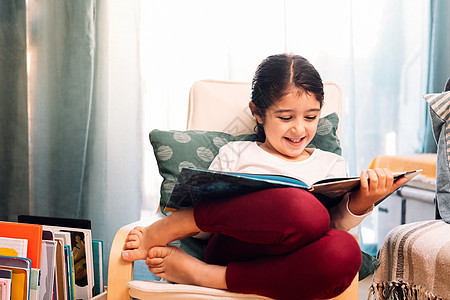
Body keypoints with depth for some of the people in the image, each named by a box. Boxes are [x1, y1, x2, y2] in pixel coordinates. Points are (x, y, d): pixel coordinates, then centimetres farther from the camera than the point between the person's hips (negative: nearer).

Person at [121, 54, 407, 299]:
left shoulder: (332, 165, 24)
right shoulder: (235, 154, 20)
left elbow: (336, 224, 10)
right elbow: (204, 228, 17)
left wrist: (361, 203, -11)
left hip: (286, 265, 3)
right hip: (230, 248, -2)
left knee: (345, 251, -35)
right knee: (306, 209, -35)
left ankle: (202, 275, -24)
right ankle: (166, 228, -23)